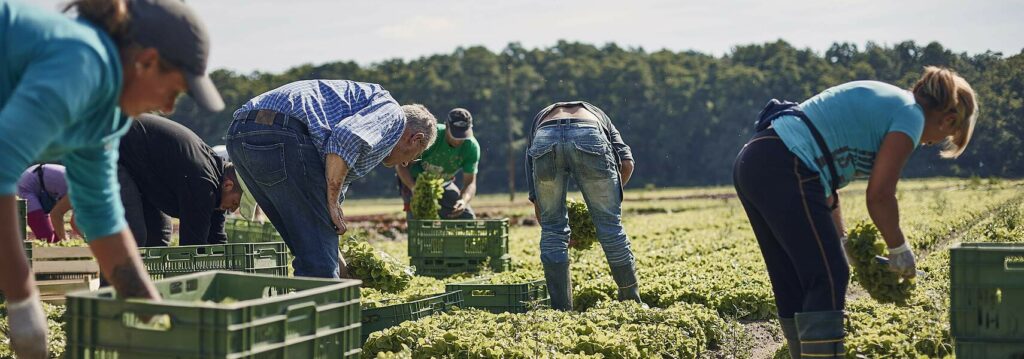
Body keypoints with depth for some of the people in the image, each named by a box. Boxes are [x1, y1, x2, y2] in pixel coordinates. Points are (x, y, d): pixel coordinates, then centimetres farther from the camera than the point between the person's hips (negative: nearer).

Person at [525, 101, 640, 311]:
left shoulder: (538, 120, 43)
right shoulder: (597, 116, 42)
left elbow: (536, 199, 36)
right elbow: (627, 163, 20)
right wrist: (608, 196, 30)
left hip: (544, 141, 1)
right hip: (589, 137, -1)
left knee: (552, 229, 17)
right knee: (610, 223, 14)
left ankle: (561, 309, 17)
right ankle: (631, 301, 24)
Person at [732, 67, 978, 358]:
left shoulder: (882, 100, 26)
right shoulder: (911, 116, 0)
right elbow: (879, 195, -6)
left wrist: (838, 238, 27)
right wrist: (899, 249, 9)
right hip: (784, 173, -10)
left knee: (794, 283, 16)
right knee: (828, 279, -7)